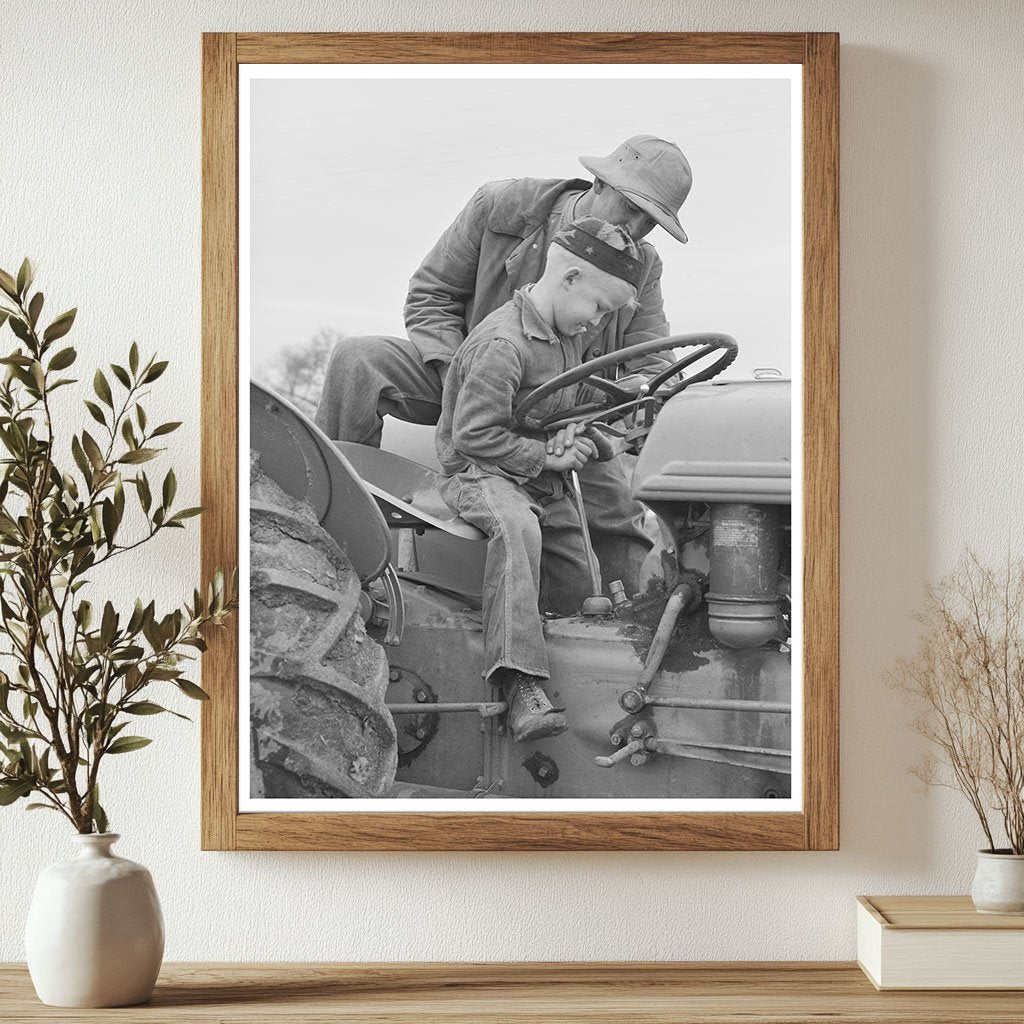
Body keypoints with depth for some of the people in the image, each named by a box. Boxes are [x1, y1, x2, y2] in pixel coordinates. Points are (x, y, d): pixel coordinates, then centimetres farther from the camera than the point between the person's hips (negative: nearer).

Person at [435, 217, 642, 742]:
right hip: (478, 472, -9)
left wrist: (583, 437, 6)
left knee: (575, 593, 6)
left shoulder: (568, 335, 9)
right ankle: (521, 684, -46)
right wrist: (547, 458, -21)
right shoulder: (502, 343, -22)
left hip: (545, 480, 9)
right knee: (516, 525, -40)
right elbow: (474, 434, -24)